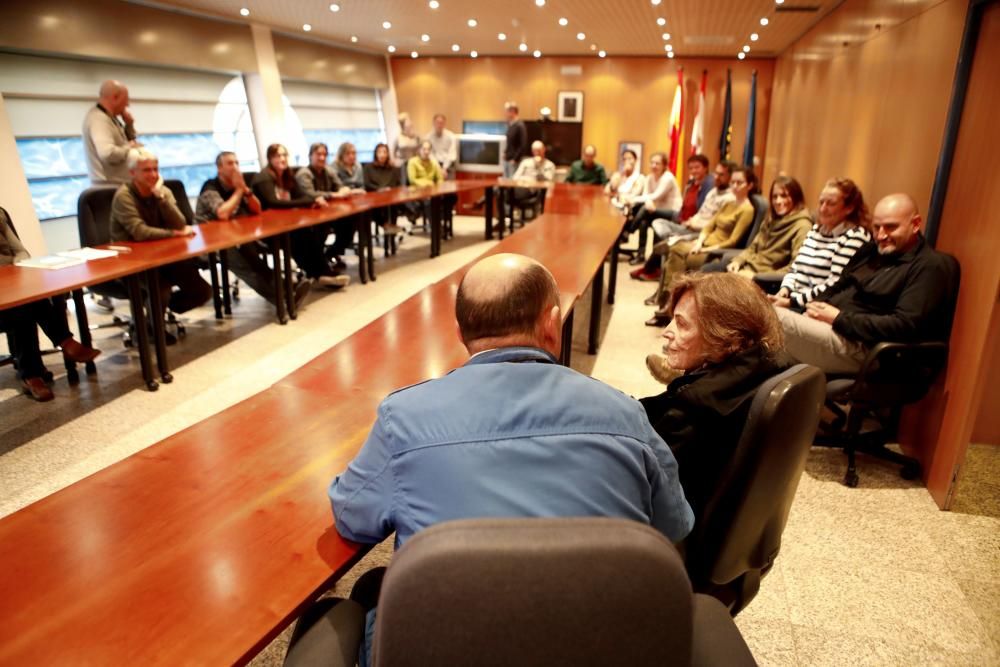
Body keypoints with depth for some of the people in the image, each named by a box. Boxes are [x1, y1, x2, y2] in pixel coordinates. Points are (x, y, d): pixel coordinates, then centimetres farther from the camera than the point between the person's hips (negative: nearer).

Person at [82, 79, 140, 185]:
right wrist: (130, 148, -15)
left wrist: (129, 124, 6)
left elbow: (128, 141, 24)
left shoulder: (109, 117, 14)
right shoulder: (98, 119, -17)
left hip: (120, 184, 10)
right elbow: (108, 154, -32)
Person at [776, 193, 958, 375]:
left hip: (860, 346, -8)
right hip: (827, 326, 8)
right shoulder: (871, 249, 18)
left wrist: (839, 318, -18)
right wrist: (815, 307, -1)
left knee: (775, 319, -30)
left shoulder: (931, 266, -6)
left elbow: (905, 325, -17)